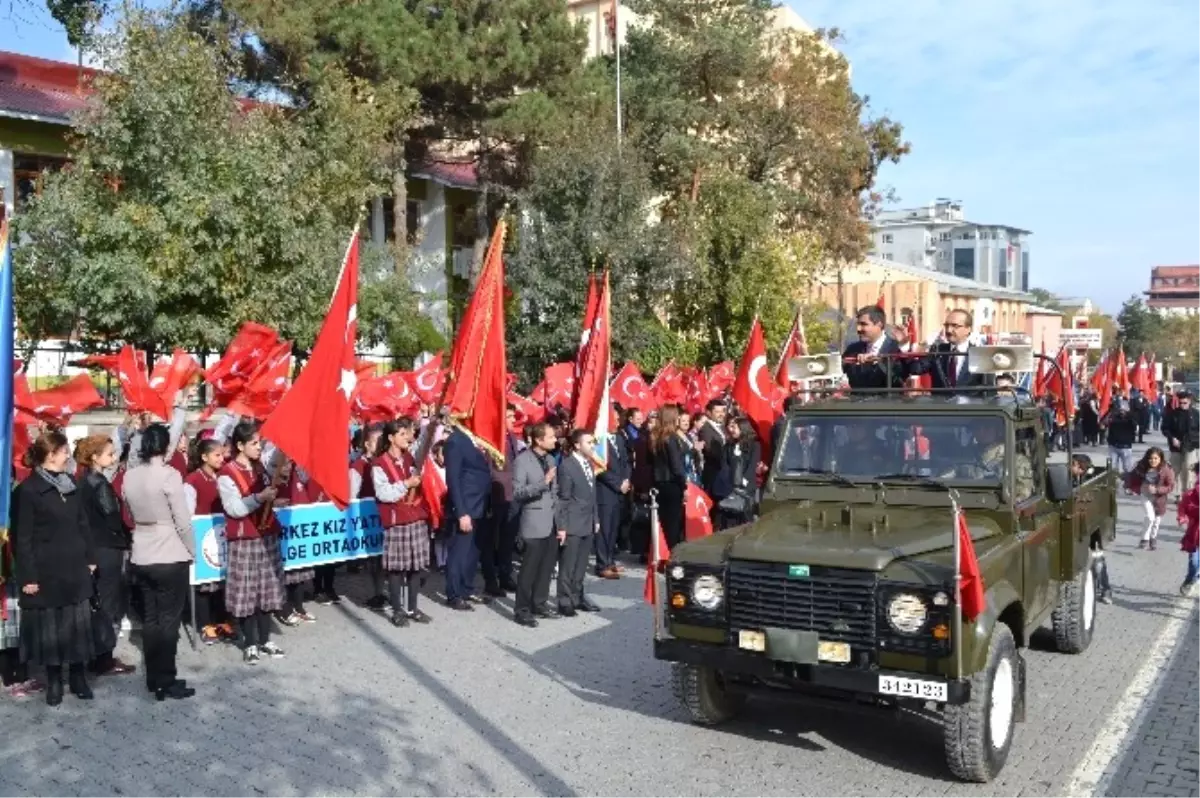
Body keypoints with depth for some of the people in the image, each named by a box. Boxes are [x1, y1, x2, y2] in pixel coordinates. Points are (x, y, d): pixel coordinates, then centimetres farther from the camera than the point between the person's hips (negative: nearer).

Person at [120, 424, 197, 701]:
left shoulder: (129, 477, 2)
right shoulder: (169, 475, -16)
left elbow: (132, 516, 9)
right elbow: (183, 522, -14)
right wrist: (192, 551, -1)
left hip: (141, 558, 6)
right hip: (170, 558, -6)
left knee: (150, 619, 13)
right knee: (169, 620, 2)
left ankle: (154, 679, 20)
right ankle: (166, 682, 7)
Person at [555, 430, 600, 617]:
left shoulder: (589, 464, 11)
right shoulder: (566, 466, -13)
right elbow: (563, 499, -13)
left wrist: (595, 519, 15)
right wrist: (561, 526, -15)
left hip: (588, 523, 7)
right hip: (572, 525, -7)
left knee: (581, 565, 14)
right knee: (567, 566, 2)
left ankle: (577, 597, 24)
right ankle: (565, 601, 11)